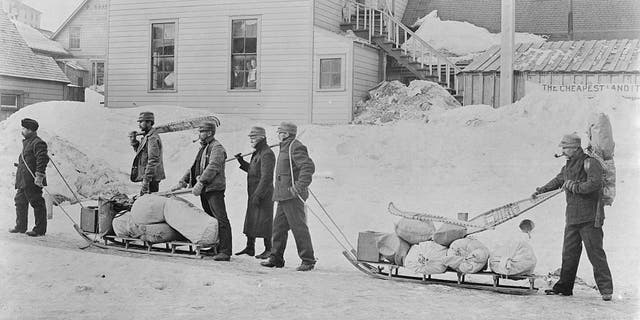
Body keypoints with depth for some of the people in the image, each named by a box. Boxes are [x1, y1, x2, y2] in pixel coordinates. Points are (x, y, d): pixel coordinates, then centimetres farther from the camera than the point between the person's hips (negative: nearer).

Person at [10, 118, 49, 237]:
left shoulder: (38, 143, -13)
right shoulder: (27, 142, 19)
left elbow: (42, 159, -21)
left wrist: (39, 175, -26)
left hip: (32, 181, -11)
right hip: (23, 181, 11)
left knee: (37, 204, -5)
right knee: (20, 202, 16)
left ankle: (40, 230, 0)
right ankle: (21, 227, 27)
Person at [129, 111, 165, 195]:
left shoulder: (152, 138, -18)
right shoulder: (147, 136, 14)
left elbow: (153, 161, -23)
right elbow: (140, 151, 23)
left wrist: (146, 181, -25)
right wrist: (134, 141, 6)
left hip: (151, 177, -10)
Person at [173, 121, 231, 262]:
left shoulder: (217, 148, -8)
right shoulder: (203, 148, 22)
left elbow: (212, 167, -21)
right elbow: (194, 167, 23)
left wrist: (200, 183, -29)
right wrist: (182, 182, 13)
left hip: (215, 189, -10)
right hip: (204, 190, 10)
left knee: (221, 220, -10)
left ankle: (225, 251, -13)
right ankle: (214, 248, 17)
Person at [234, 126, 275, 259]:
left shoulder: (267, 154, -16)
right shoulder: (257, 153, 16)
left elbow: (266, 177, -22)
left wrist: (258, 195, -25)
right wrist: (242, 162, 13)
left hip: (263, 194, -10)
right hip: (254, 193, 10)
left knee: (263, 221, -5)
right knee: (250, 220, 13)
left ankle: (269, 249, 4)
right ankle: (250, 247, 22)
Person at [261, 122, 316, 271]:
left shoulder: (296, 147, -13)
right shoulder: (285, 147, 20)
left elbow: (309, 167, -23)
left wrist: (300, 186, -27)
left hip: (292, 197, -10)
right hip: (283, 197, 10)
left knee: (299, 227, -6)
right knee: (279, 226, 12)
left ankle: (308, 260, 0)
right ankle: (276, 258, 20)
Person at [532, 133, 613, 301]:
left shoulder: (590, 162, -11)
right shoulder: (569, 166, 15)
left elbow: (594, 184, -24)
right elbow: (559, 179, 33)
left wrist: (573, 187, -14)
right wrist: (542, 189, 33)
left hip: (589, 218, -8)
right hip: (572, 217, 8)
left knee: (595, 253, -6)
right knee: (569, 253, 12)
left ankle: (606, 289, 1)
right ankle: (564, 287, 20)